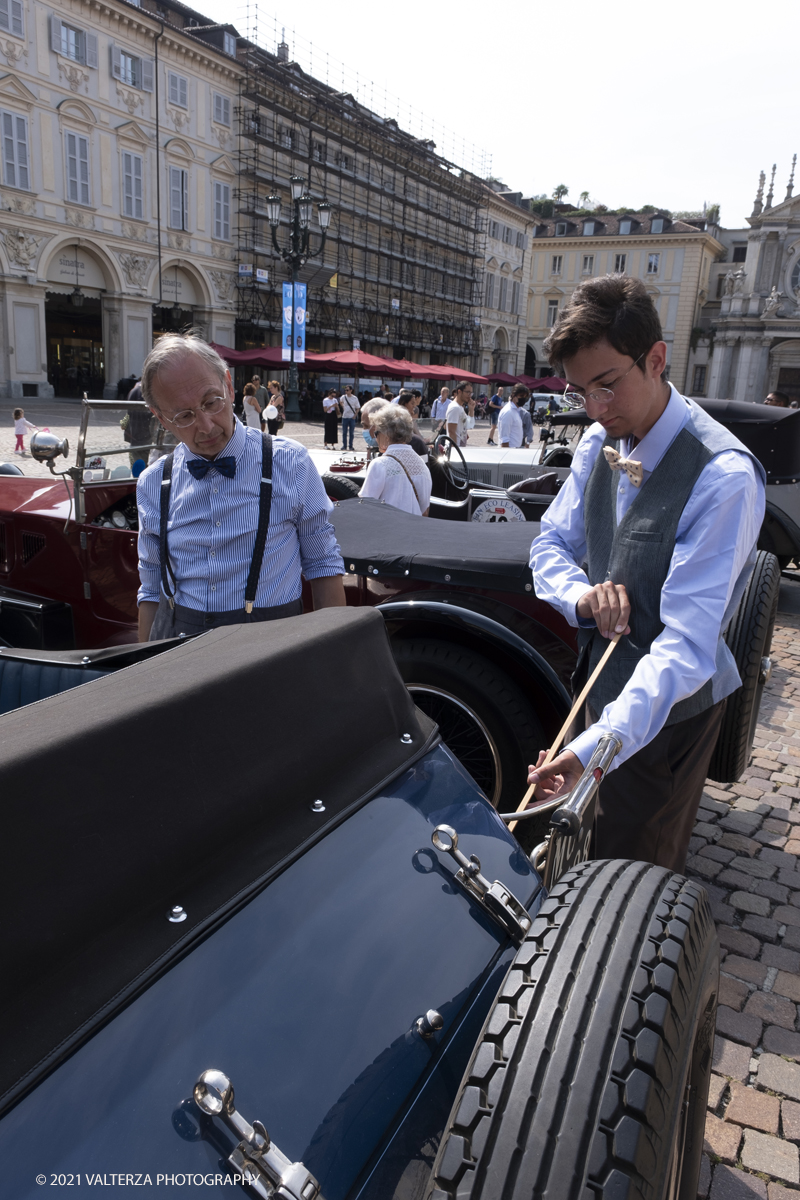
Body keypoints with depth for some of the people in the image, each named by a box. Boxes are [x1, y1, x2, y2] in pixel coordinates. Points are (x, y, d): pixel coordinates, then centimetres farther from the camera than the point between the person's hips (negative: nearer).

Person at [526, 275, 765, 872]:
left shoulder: (723, 476, -28)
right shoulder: (601, 441, -3)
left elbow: (687, 647, -32)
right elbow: (551, 542, 6)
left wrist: (593, 749, -42)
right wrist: (581, 595, -18)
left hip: (668, 707, -7)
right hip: (605, 680, 7)